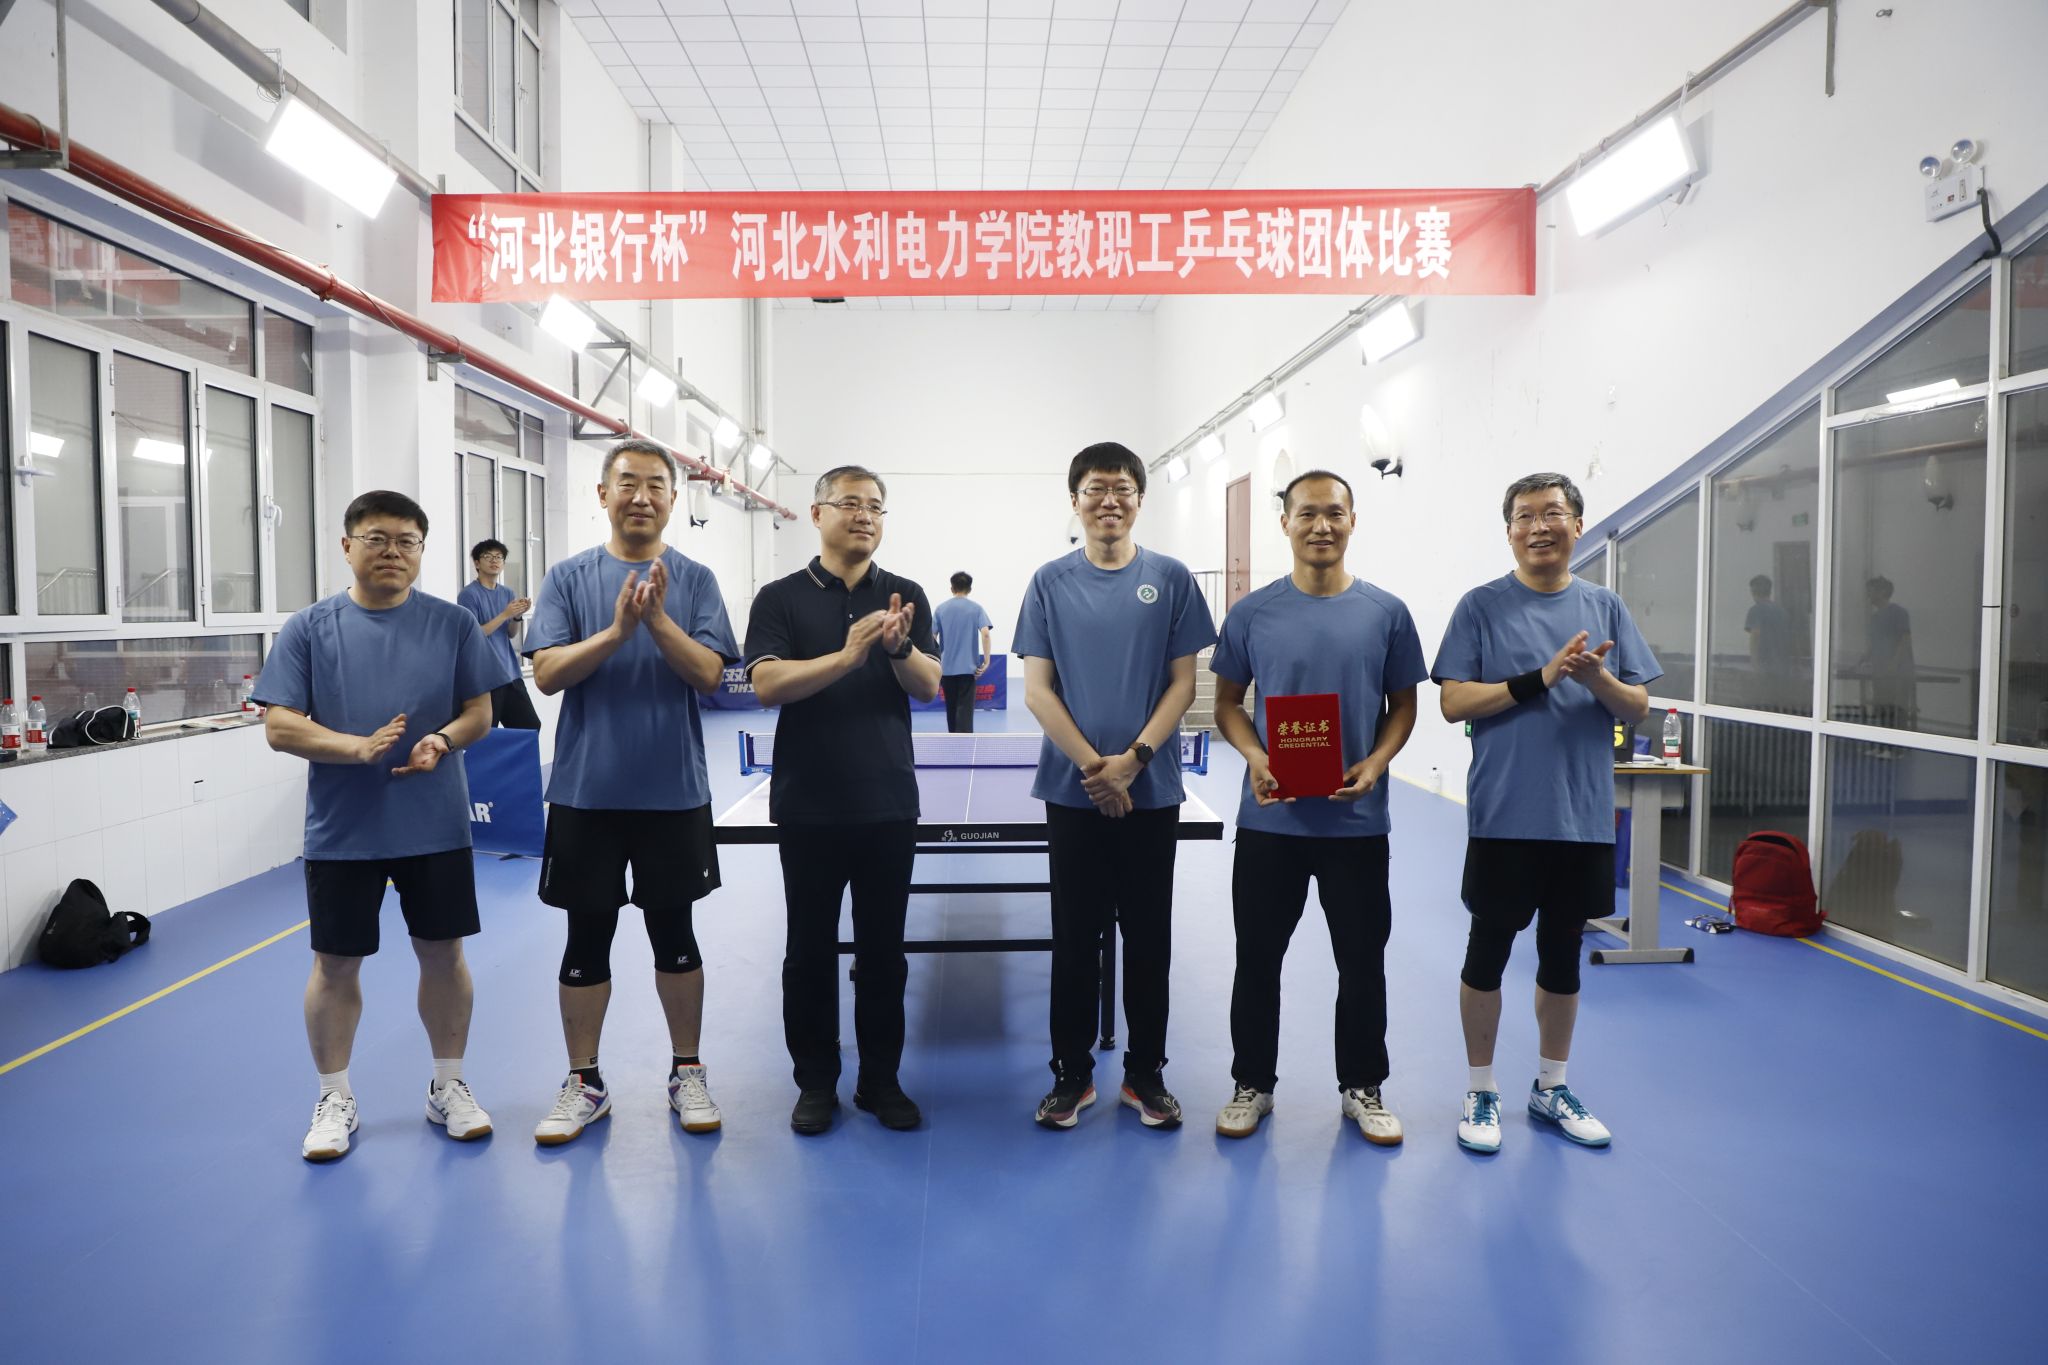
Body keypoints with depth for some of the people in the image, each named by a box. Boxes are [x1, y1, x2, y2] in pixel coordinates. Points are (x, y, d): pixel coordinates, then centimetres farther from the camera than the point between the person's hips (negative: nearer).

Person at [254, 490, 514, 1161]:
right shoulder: (310, 628, -2)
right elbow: (280, 726, -6)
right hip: (341, 829, 0)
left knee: (443, 953, 9)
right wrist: (359, 748, -22)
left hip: (436, 826, 1)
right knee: (336, 963, 9)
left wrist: (441, 740, -19)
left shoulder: (451, 623, 0)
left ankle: (448, 1086, 28)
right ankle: (334, 1098, 28)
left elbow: (479, 711, 2)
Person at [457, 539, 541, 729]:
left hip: (510, 672, 6)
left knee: (530, 726, 4)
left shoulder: (507, 593, 13)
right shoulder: (468, 594, -6)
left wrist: (518, 615, -6)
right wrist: (505, 614, -17)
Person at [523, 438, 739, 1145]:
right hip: (585, 793, 0)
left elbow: (708, 672, -9)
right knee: (587, 936, 9)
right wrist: (617, 629, -22)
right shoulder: (568, 578, 2)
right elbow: (548, 673, -8)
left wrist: (658, 619, -23)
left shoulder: (694, 580, 2)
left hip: (674, 792, 0)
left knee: (674, 934, 10)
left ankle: (687, 1073, 26)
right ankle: (584, 1084, 25)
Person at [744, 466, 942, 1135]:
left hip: (888, 804, 2)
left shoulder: (906, 596, 5)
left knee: (883, 949, 10)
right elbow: (767, 684, -14)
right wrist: (846, 656, -27)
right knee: (810, 949, 8)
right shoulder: (780, 598, 0)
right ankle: (815, 1081, 23)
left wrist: (899, 647, -24)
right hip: (809, 805, -1)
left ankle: (881, 1079, 24)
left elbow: (929, 686, -3)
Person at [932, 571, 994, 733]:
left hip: (946, 667, 3)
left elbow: (932, 636, 2)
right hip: (968, 667, -3)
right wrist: (986, 660, -8)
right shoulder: (976, 608, 0)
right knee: (965, 709, -5)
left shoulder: (941, 608, 5)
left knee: (951, 707, 15)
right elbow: (985, 633, -13)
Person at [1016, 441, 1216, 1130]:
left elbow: (1182, 683, 0)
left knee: (1149, 934, 9)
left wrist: (1133, 758, -13)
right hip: (1073, 790, 0)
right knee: (1075, 935, 8)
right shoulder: (1050, 582, 2)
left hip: (1151, 791, 0)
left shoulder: (1171, 579, 2)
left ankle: (1146, 1073, 24)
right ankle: (1071, 1074, 21)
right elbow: (1037, 690, -1)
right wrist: (1091, 765, -13)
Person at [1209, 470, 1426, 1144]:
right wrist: (1254, 756, -14)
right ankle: (1252, 1084, 28)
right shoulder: (1252, 613, 0)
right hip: (1269, 818, 0)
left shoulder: (1386, 613, 1)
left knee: (1363, 961, 11)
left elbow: (1403, 706, 7)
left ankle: (1363, 1088, 30)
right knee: (1258, 957, 10)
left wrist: (1376, 763, -11)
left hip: (1357, 821, 0)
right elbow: (1227, 702, 5)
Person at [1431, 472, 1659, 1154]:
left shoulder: (1604, 607, 7)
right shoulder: (1482, 606, -3)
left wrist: (1597, 677, -16)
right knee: (1489, 950, 6)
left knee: (1563, 954, 15)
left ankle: (1551, 1087, 31)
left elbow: (1638, 708, 5)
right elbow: (1454, 702, -10)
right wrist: (1540, 678, -19)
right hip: (1504, 815, -3)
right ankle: (1481, 1091, 22)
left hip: (1584, 815, 3)